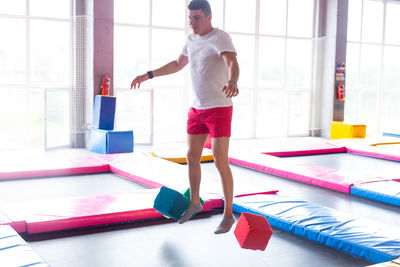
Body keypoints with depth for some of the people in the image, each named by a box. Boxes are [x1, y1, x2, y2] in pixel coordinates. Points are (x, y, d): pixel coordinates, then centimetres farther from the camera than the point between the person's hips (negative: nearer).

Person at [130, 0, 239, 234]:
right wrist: (149, 75, 26)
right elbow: (178, 64, 26)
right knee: (192, 157, 12)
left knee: (220, 161, -8)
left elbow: (232, 63, -34)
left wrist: (232, 82, -56)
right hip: (197, 109, 8)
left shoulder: (219, 38, -15)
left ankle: (229, 215, 4)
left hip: (219, 108, -7)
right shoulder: (191, 40, 10)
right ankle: (194, 203, 31)